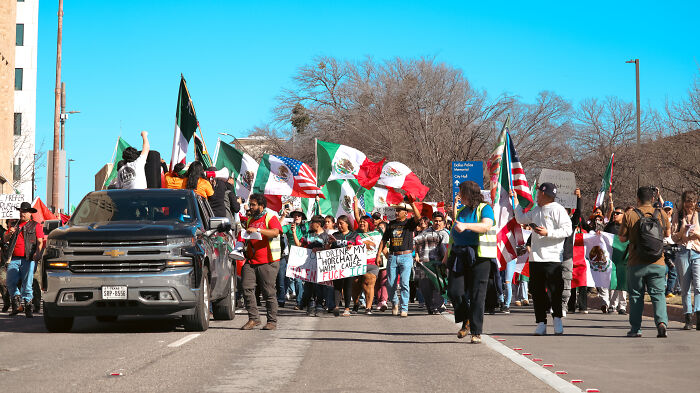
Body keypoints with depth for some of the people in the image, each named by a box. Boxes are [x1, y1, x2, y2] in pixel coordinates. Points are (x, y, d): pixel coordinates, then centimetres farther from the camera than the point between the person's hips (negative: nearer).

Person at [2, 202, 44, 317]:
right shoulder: (15, 225, 22)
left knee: (27, 284, -7)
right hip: (14, 259, 4)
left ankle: (28, 306, 0)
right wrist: (9, 233, 0)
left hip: (28, 259, -4)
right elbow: (4, 239, 22)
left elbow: (40, 242, 1)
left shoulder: (35, 226, 9)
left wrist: (37, 253, -17)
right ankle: (16, 304, 8)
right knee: (10, 282, -5)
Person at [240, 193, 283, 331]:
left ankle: (272, 321, 5)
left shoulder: (270, 217, -1)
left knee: (269, 292, -3)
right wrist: (244, 248, 14)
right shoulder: (250, 220, 20)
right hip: (251, 262, 6)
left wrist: (258, 230, -29)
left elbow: (275, 232, -20)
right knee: (247, 288, -7)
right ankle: (253, 318, -2)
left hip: (267, 262, -6)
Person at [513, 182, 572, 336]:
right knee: (537, 291, 5)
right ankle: (541, 323, 10)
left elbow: (568, 230, -13)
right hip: (535, 258, 7)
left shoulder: (557, 209, -6)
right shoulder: (535, 211, 18)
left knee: (554, 291, -5)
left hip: (552, 258, -7)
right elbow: (521, 219, 34)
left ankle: (557, 318, 9)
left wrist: (548, 233, -19)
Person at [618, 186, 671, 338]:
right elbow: (668, 233, 15)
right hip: (657, 263, 1)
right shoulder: (661, 214, 1)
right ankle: (661, 322, -14)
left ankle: (636, 328, 12)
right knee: (658, 294, 6)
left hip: (636, 263, -1)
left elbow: (622, 238, -2)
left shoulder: (629, 215, -7)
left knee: (636, 295, 10)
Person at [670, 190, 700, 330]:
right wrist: (682, 231, -11)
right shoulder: (678, 216, 12)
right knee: (685, 288, 2)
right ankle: (688, 319, 6)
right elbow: (674, 238, 8)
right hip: (683, 253, 1)